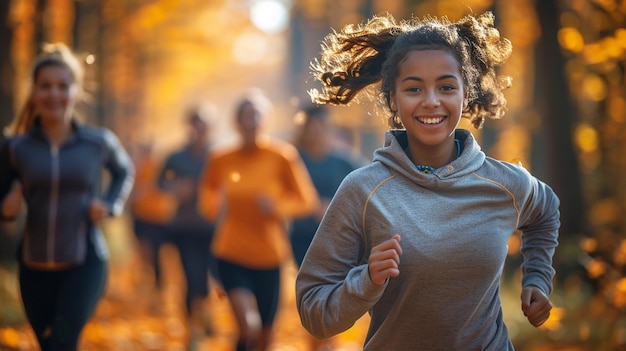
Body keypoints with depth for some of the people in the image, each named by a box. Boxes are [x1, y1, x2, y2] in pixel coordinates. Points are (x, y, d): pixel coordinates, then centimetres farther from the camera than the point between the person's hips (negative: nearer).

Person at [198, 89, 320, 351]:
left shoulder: (282, 156, -7)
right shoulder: (221, 161, 0)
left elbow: (307, 201, -3)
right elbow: (208, 206, 18)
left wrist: (279, 207, -19)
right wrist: (215, 204, -3)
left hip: (269, 257, 0)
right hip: (231, 254, 0)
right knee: (248, 326, -21)